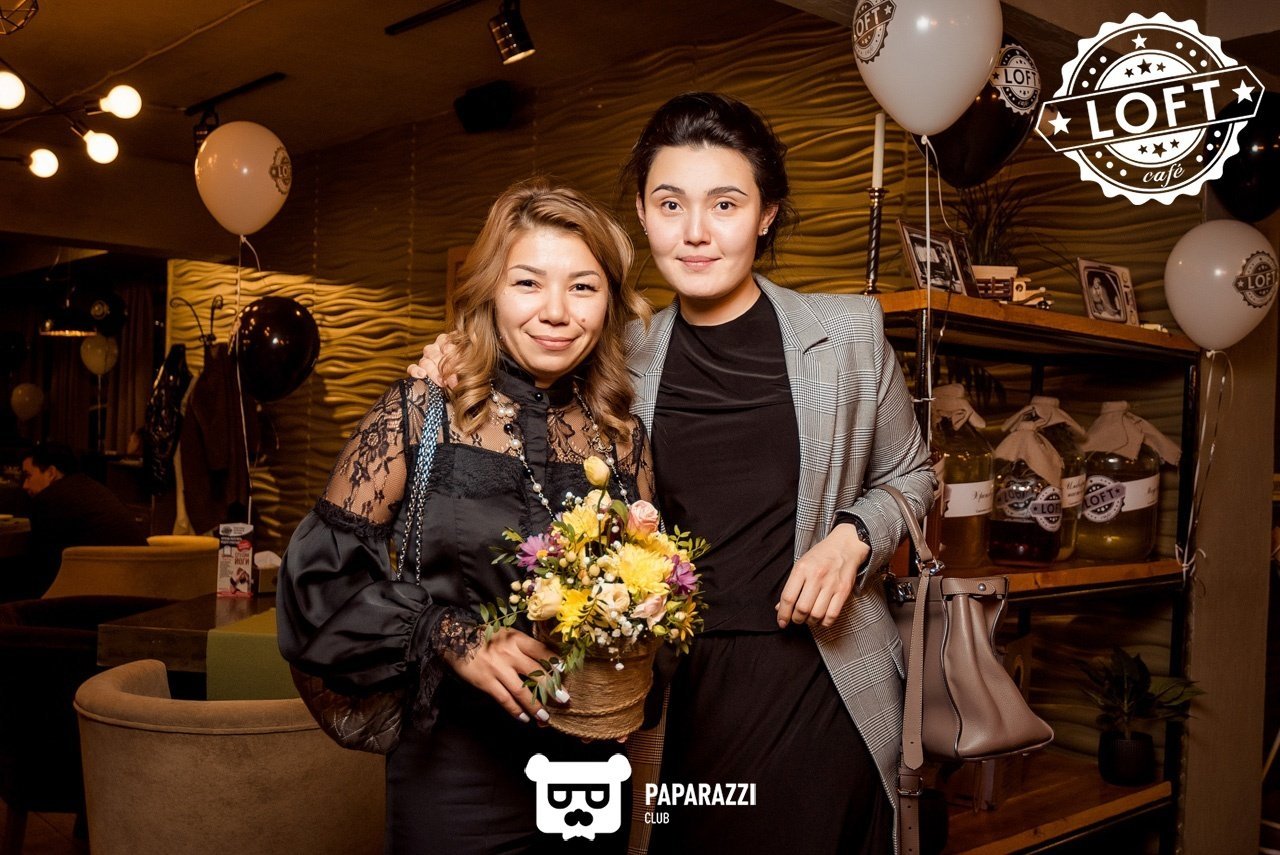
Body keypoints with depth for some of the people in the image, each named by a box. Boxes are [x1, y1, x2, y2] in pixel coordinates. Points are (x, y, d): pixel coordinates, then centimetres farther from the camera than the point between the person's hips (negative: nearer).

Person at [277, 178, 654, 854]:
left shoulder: (622, 436, -1)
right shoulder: (420, 412, -9)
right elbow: (324, 568, -10)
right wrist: (452, 638, -19)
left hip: (590, 766, 3)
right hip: (455, 772, -3)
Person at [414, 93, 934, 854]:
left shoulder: (848, 332, -1)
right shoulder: (625, 357, 2)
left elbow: (909, 476, 12)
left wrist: (853, 538, -8)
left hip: (817, 683, -1)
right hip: (678, 689, 1)